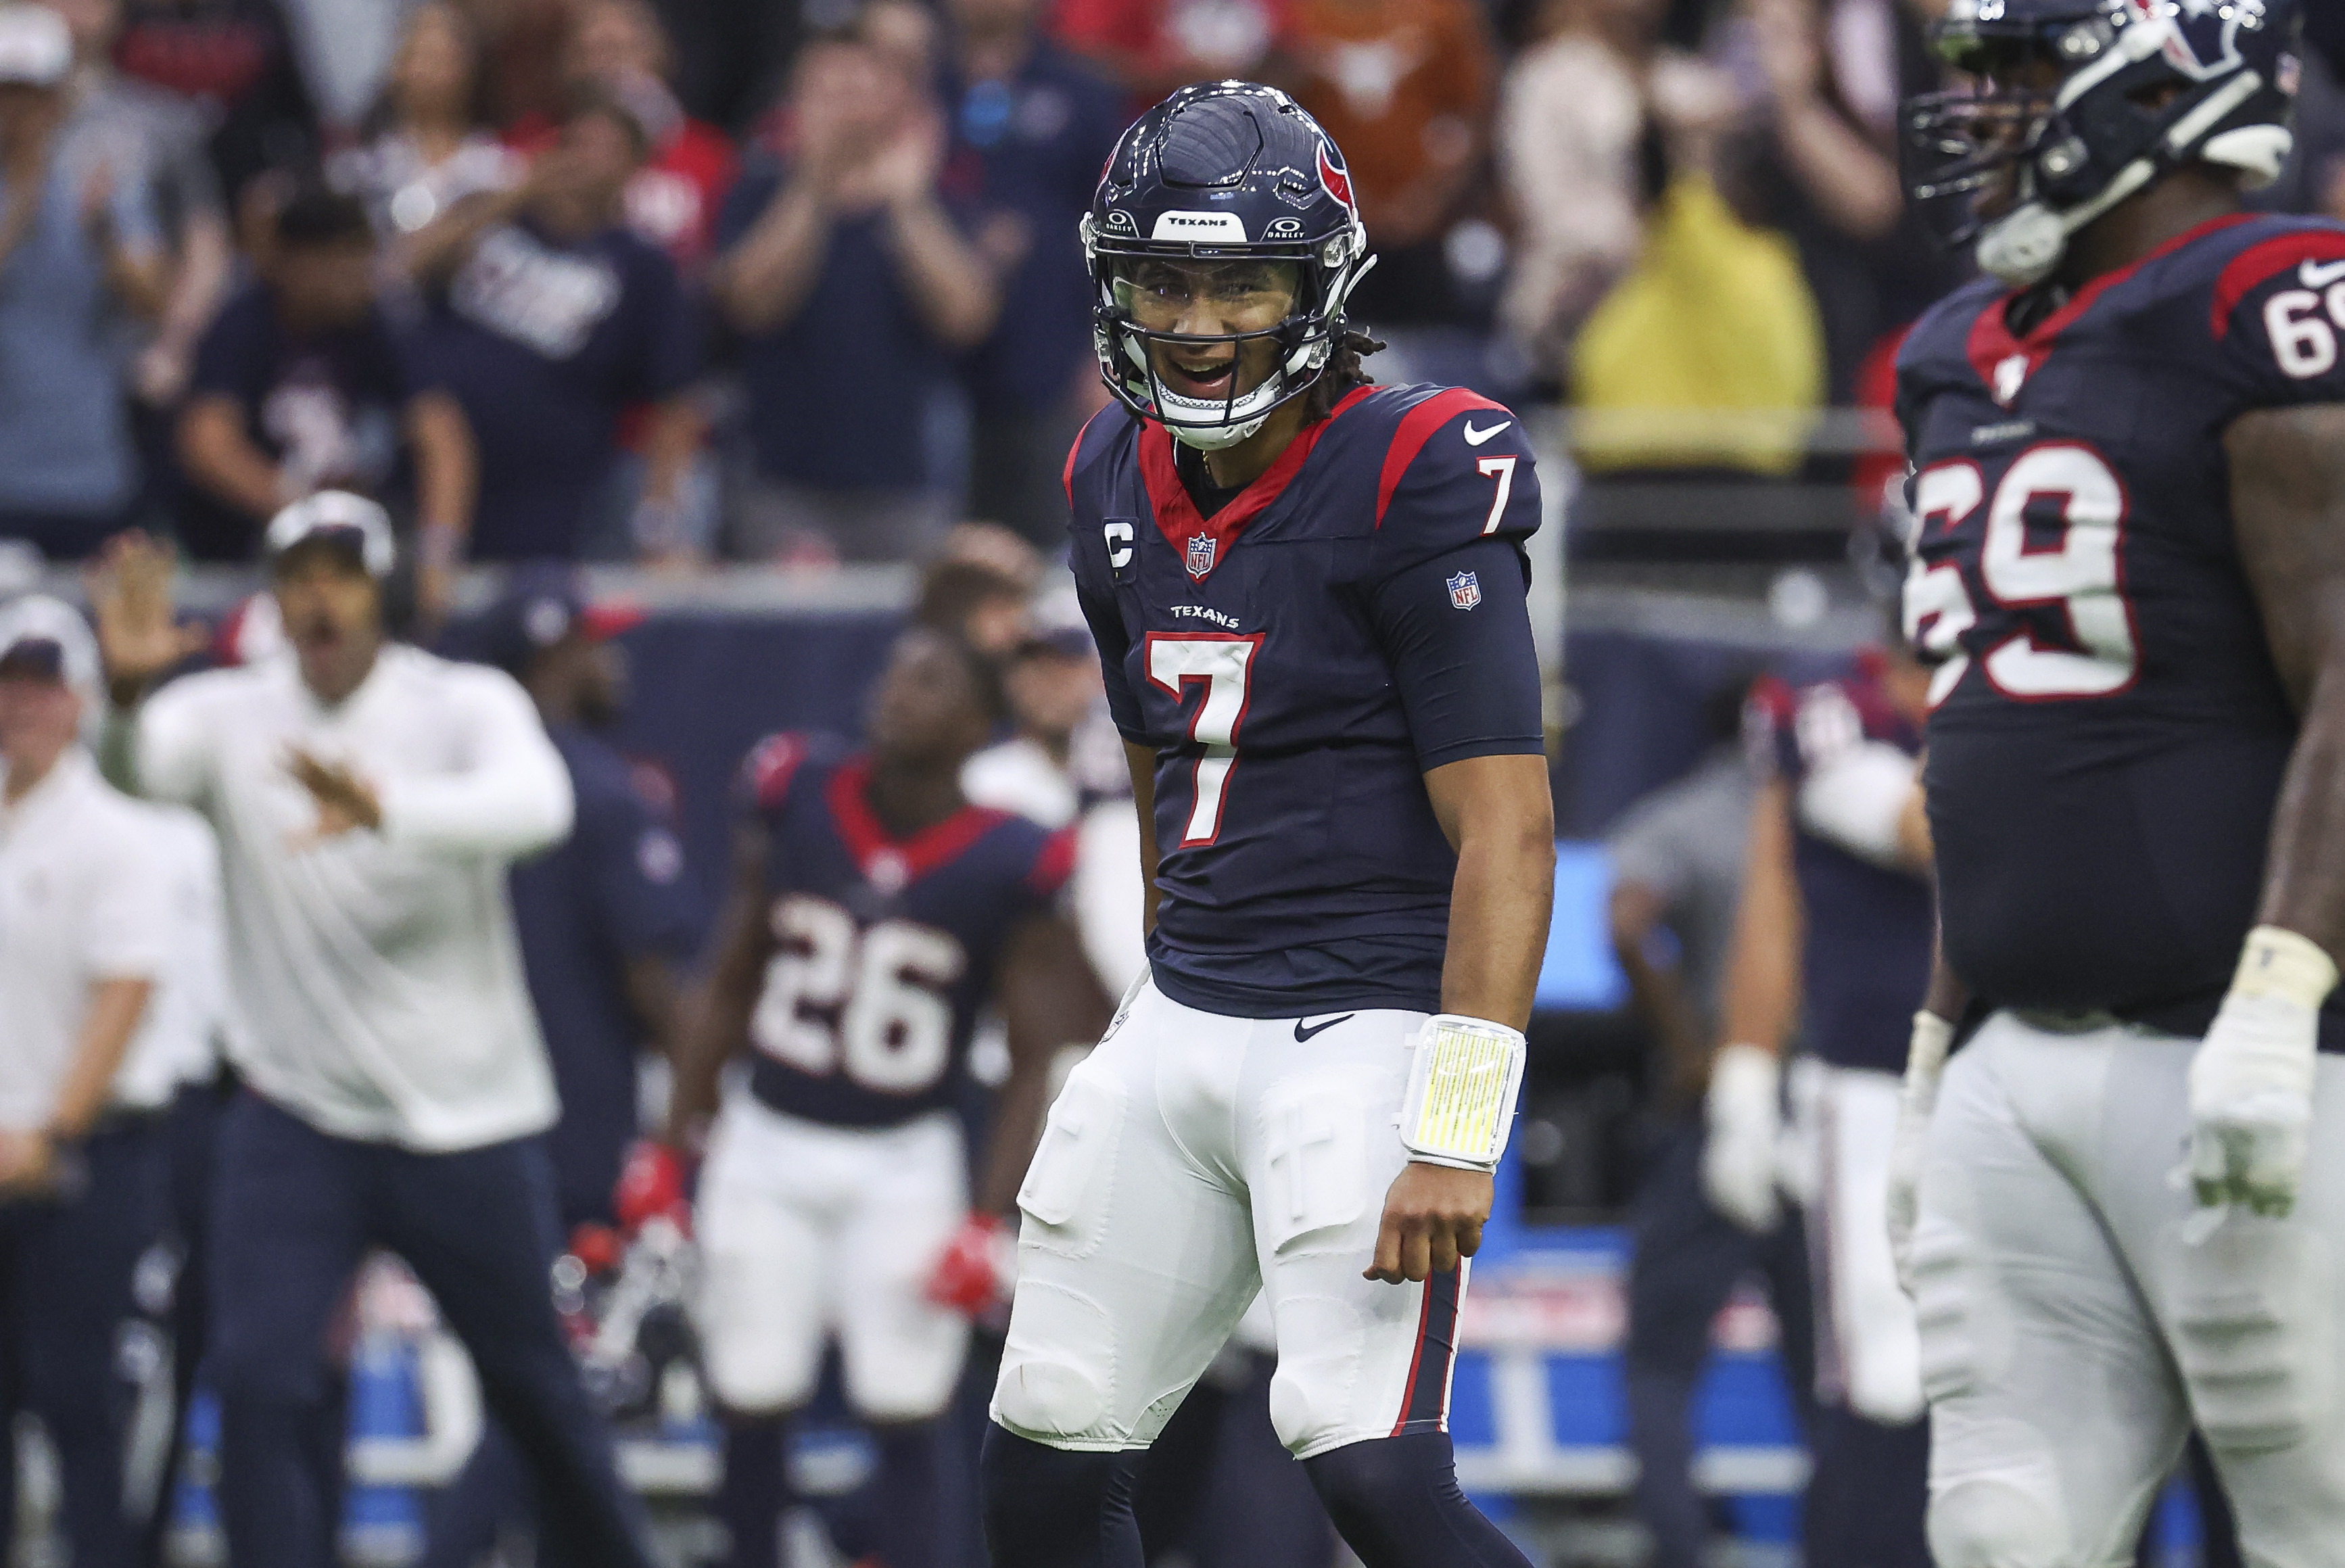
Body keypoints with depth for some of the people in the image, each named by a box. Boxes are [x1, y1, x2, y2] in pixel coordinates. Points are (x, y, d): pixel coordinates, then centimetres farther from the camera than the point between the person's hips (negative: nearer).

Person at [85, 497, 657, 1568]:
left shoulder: (467, 706, -9)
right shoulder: (230, 716, -3)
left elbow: (535, 804, -31)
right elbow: (142, 764, -25)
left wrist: (387, 810, -49)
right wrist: (127, 688, -49)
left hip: (468, 1123, -1)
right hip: (295, 1122, 1)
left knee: (535, 1389, 12)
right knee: (256, 1379, -14)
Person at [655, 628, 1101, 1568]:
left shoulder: (1012, 870, -12)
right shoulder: (794, 803, -4)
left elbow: (1035, 1059, -6)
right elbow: (732, 985, 7)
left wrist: (989, 1223, -12)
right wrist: (674, 1140, 7)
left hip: (902, 1166, -2)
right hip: (768, 1146, 2)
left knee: (908, 1419, -4)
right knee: (753, 1407, 5)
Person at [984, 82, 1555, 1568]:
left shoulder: (1411, 485, -14)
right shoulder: (1123, 483, 9)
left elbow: (1506, 832, -18)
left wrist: (1455, 1138, -24)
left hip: (1370, 1030, -8)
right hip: (1184, 1028, 8)